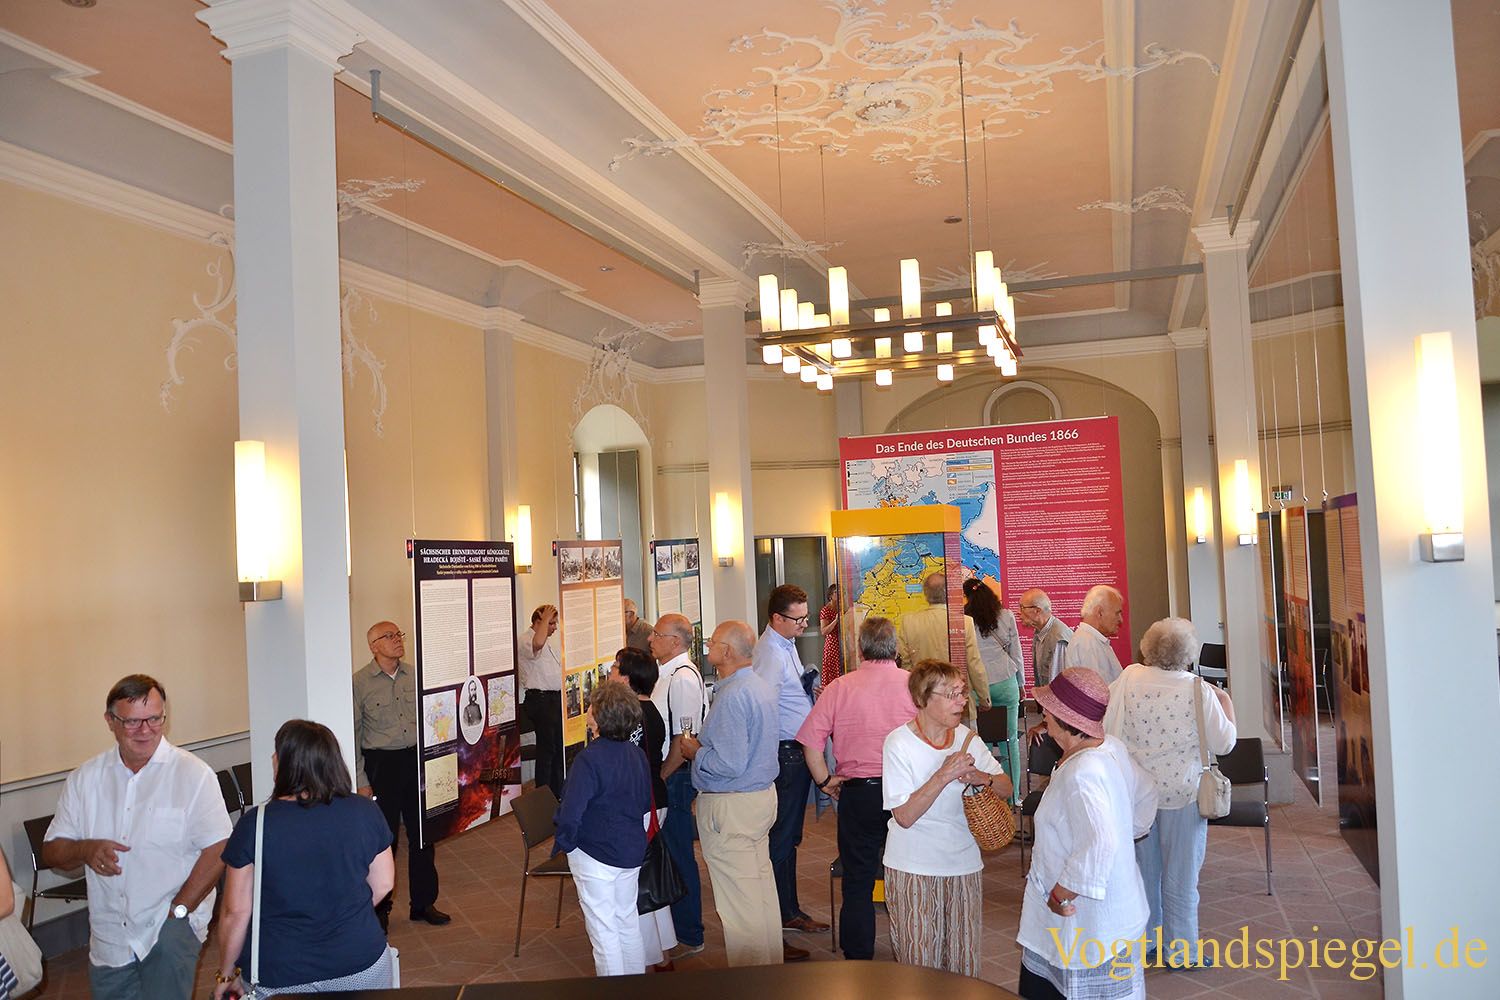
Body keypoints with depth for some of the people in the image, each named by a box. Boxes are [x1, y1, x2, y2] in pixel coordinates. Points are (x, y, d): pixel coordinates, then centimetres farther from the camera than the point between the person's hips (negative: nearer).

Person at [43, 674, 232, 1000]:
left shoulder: (194, 774, -8)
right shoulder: (86, 778, 7)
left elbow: (217, 851, -11)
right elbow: (51, 852, 9)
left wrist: (178, 911, -15)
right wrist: (85, 850, -12)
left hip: (171, 927, -5)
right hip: (108, 937, 5)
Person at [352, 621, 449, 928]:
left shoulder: (414, 675, 5)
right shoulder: (360, 682, -8)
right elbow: (354, 734, -6)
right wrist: (361, 781, -7)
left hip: (416, 760, 4)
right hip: (381, 764, -4)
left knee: (422, 833, 10)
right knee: (383, 838, 3)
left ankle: (423, 902, 25)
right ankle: (379, 907, 20)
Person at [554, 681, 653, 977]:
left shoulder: (589, 758, -23)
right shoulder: (638, 754, -2)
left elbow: (570, 813, -22)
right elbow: (646, 802, 10)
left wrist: (563, 844, -6)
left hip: (595, 855, -7)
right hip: (633, 852, 7)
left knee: (603, 927, 7)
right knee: (628, 919, 21)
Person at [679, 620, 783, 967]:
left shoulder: (732, 696, -23)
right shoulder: (761, 686, 8)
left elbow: (729, 764, -27)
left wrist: (696, 752, -11)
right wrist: (705, 744, 12)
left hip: (731, 807, -10)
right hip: (763, 794, 10)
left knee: (739, 899, 2)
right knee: (762, 885, 19)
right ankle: (771, 965, 32)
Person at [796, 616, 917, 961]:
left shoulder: (840, 687, -4)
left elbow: (810, 740, -8)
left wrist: (825, 781, 4)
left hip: (858, 793, 0)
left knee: (858, 882, 10)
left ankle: (857, 961, 15)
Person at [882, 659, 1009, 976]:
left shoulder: (965, 737, 0)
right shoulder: (899, 742, -15)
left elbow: (1006, 789, 5)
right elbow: (904, 816, -19)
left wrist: (982, 778, -16)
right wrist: (943, 776, -27)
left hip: (964, 864, 4)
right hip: (914, 868, -4)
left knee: (964, 959, 12)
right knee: (919, 960, 6)